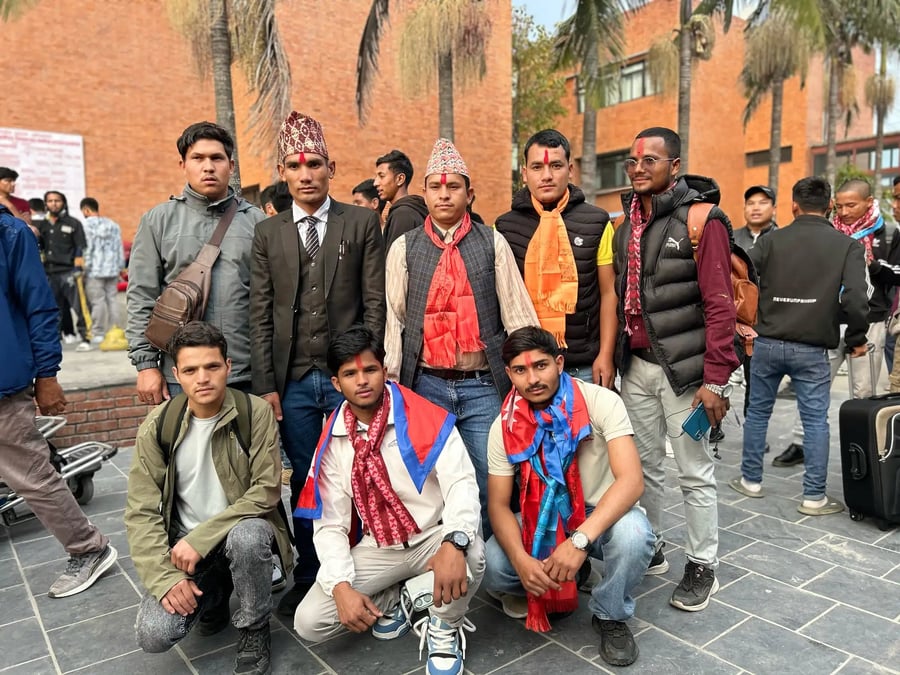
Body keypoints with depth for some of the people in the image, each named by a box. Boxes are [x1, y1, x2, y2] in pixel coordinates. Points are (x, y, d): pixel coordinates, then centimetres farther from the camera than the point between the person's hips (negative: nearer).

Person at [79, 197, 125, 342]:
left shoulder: (87, 225, -4)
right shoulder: (113, 224, 12)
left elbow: (87, 249, -8)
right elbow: (120, 248, 12)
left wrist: (85, 268, -3)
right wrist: (120, 267, 17)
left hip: (95, 271, -5)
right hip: (112, 270, 5)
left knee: (97, 301, -3)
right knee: (112, 299, 8)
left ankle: (98, 333, 0)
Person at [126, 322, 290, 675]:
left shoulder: (256, 412, -14)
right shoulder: (157, 426, -8)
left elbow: (266, 491, -16)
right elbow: (141, 512, -6)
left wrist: (200, 539, -22)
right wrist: (164, 577, -17)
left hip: (242, 530, -2)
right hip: (184, 543, 2)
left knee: (247, 537, -36)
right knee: (153, 635, -18)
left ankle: (254, 629, -5)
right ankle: (213, 598, 17)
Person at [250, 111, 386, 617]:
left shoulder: (363, 223, 3)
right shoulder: (268, 233, 9)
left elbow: (375, 304, -1)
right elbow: (261, 314, 6)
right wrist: (266, 384, 0)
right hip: (293, 382, 2)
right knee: (305, 484, 11)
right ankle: (307, 578, 27)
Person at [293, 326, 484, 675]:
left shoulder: (427, 420, -16)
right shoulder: (332, 443, -3)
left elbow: (461, 484, -24)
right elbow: (330, 523, -2)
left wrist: (453, 543, -44)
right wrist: (342, 586, -17)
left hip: (432, 538, -3)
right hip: (377, 549, 3)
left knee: (470, 554, -37)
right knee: (309, 622, -12)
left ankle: (444, 631, -3)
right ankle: (391, 599, 15)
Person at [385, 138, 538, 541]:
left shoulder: (493, 244, 5)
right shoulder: (404, 248, 6)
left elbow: (517, 315, 3)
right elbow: (393, 318, 5)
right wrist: (389, 381, 1)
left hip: (484, 386, 0)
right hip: (425, 386, 1)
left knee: (489, 487, 5)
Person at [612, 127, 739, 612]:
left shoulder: (702, 220, -9)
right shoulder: (628, 222, 11)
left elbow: (720, 305, -13)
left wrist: (715, 379, -16)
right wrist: (614, 356, 9)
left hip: (683, 367, -6)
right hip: (636, 366, 6)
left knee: (694, 472, 5)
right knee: (644, 466, 15)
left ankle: (702, 567, 23)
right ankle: (650, 549, 32)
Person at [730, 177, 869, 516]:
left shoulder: (772, 240, 1)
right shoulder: (848, 246, -1)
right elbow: (855, 298, -12)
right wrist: (856, 339, 2)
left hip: (766, 344, 2)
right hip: (811, 350, -1)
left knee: (757, 412, 14)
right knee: (815, 421, 6)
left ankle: (750, 480, 24)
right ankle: (814, 497, 11)